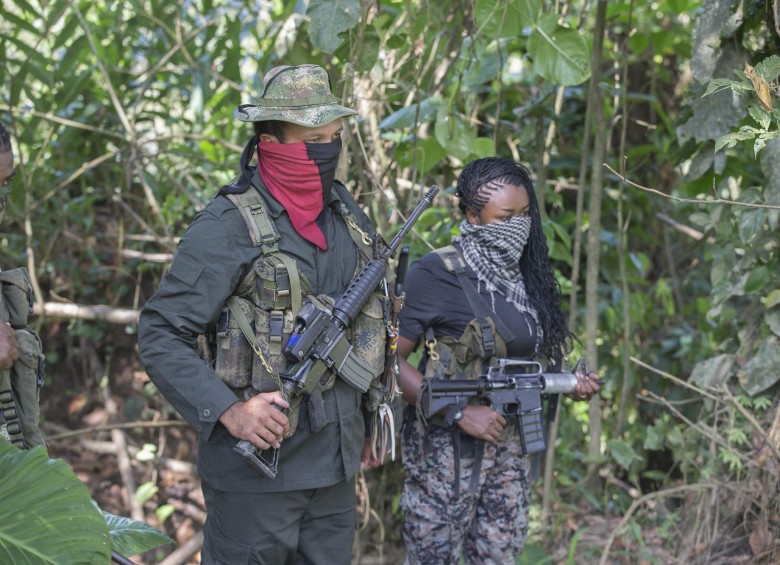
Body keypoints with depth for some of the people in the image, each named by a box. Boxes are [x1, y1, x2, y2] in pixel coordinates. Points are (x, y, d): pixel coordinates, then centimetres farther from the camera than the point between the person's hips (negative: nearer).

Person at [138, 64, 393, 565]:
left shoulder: (348, 217, 9)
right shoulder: (228, 226, -13)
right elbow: (160, 336, -14)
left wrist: (369, 421, 19)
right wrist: (228, 411, -23)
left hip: (337, 458, 7)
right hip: (258, 458, -6)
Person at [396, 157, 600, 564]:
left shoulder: (526, 275, 8)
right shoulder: (435, 275, -13)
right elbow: (389, 360, -17)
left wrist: (570, 383, -1)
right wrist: (459, 413, -19)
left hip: (510, 446, 6)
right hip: (446, 447, -6)